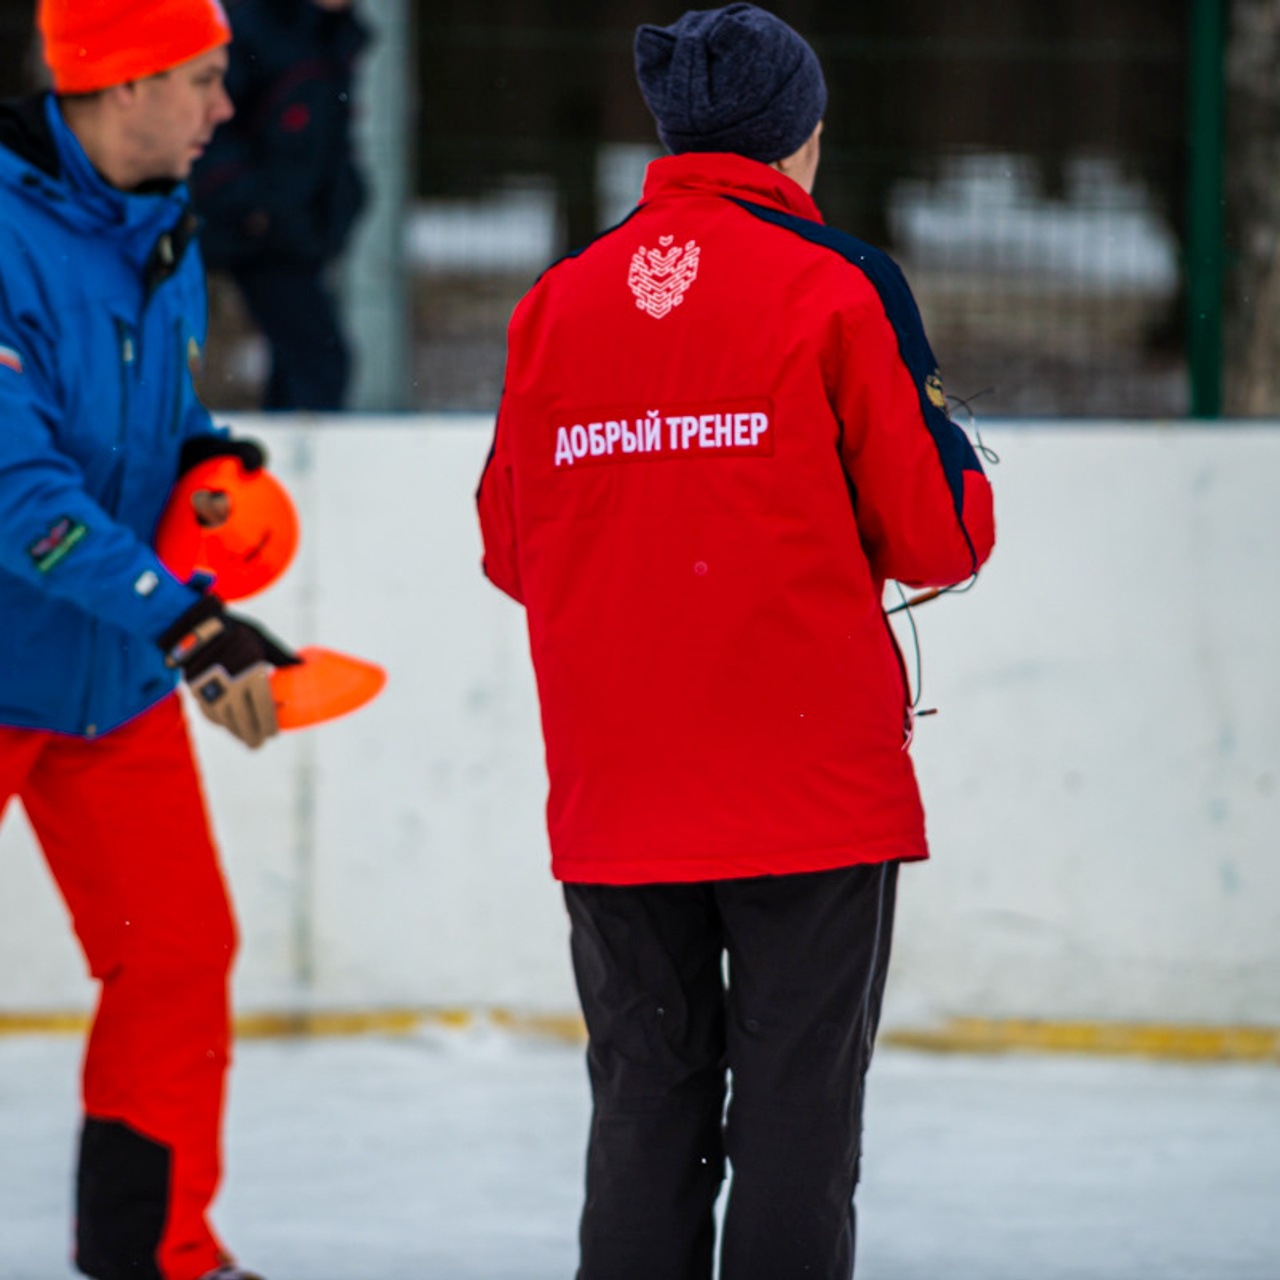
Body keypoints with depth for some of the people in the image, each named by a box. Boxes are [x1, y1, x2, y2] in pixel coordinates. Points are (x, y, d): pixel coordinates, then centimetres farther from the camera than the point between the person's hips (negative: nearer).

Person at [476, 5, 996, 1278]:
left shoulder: (558, 299, 5)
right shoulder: (834, 282, -6)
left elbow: (512, 550, 12)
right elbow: (937, 539, -4)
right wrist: (942, 444, 16)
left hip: (613, 793, 4)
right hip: (812, 789, -4)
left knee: (643, 1110, 9)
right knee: (797, 1119, -1)